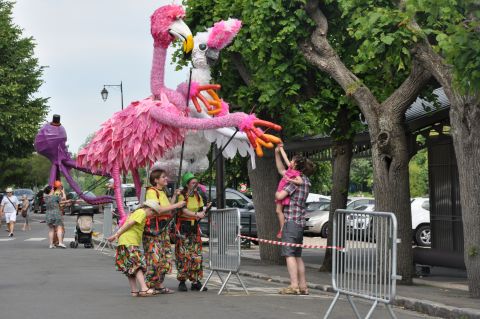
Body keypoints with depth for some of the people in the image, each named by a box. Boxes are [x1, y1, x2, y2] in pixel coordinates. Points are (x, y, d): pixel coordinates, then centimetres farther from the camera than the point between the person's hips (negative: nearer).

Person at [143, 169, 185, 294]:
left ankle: (159, 284, 13)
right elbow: (157, 209, -21)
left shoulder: (163, 192, 21)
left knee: (165, 257, 8)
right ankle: (149, 285, -8)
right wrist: (176, 205, -16)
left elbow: (168, 208, 18)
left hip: (163, 228, 9)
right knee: (154, 257, -12)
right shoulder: (151, 192, -9)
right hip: (153, 228, -9)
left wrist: (174, 196, 14)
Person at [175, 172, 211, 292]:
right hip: (183, 227, -6)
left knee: (197, 255, 2)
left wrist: (203, 212, -9)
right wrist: (196, 214, -34)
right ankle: (182, 281, 0)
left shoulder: (198, 196, 12)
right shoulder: (181, 196, -7)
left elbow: (201, 211, 13)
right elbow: (183, 211, -21)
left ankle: (196, 281, 7)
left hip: (194, 227, 6)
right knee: (183, 255, -7)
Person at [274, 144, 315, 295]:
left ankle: (294, 286, -15)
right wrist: (277, 153, 26)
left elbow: (280, 196, -18)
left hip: (291, 220, -9)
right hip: (299, 222, 9)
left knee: (289, 254, -10)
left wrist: (276, 193, 5)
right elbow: (281, 170, 27)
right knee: (297, 255, 12)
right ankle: (303, 286, 11)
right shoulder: (305, 180, 16)